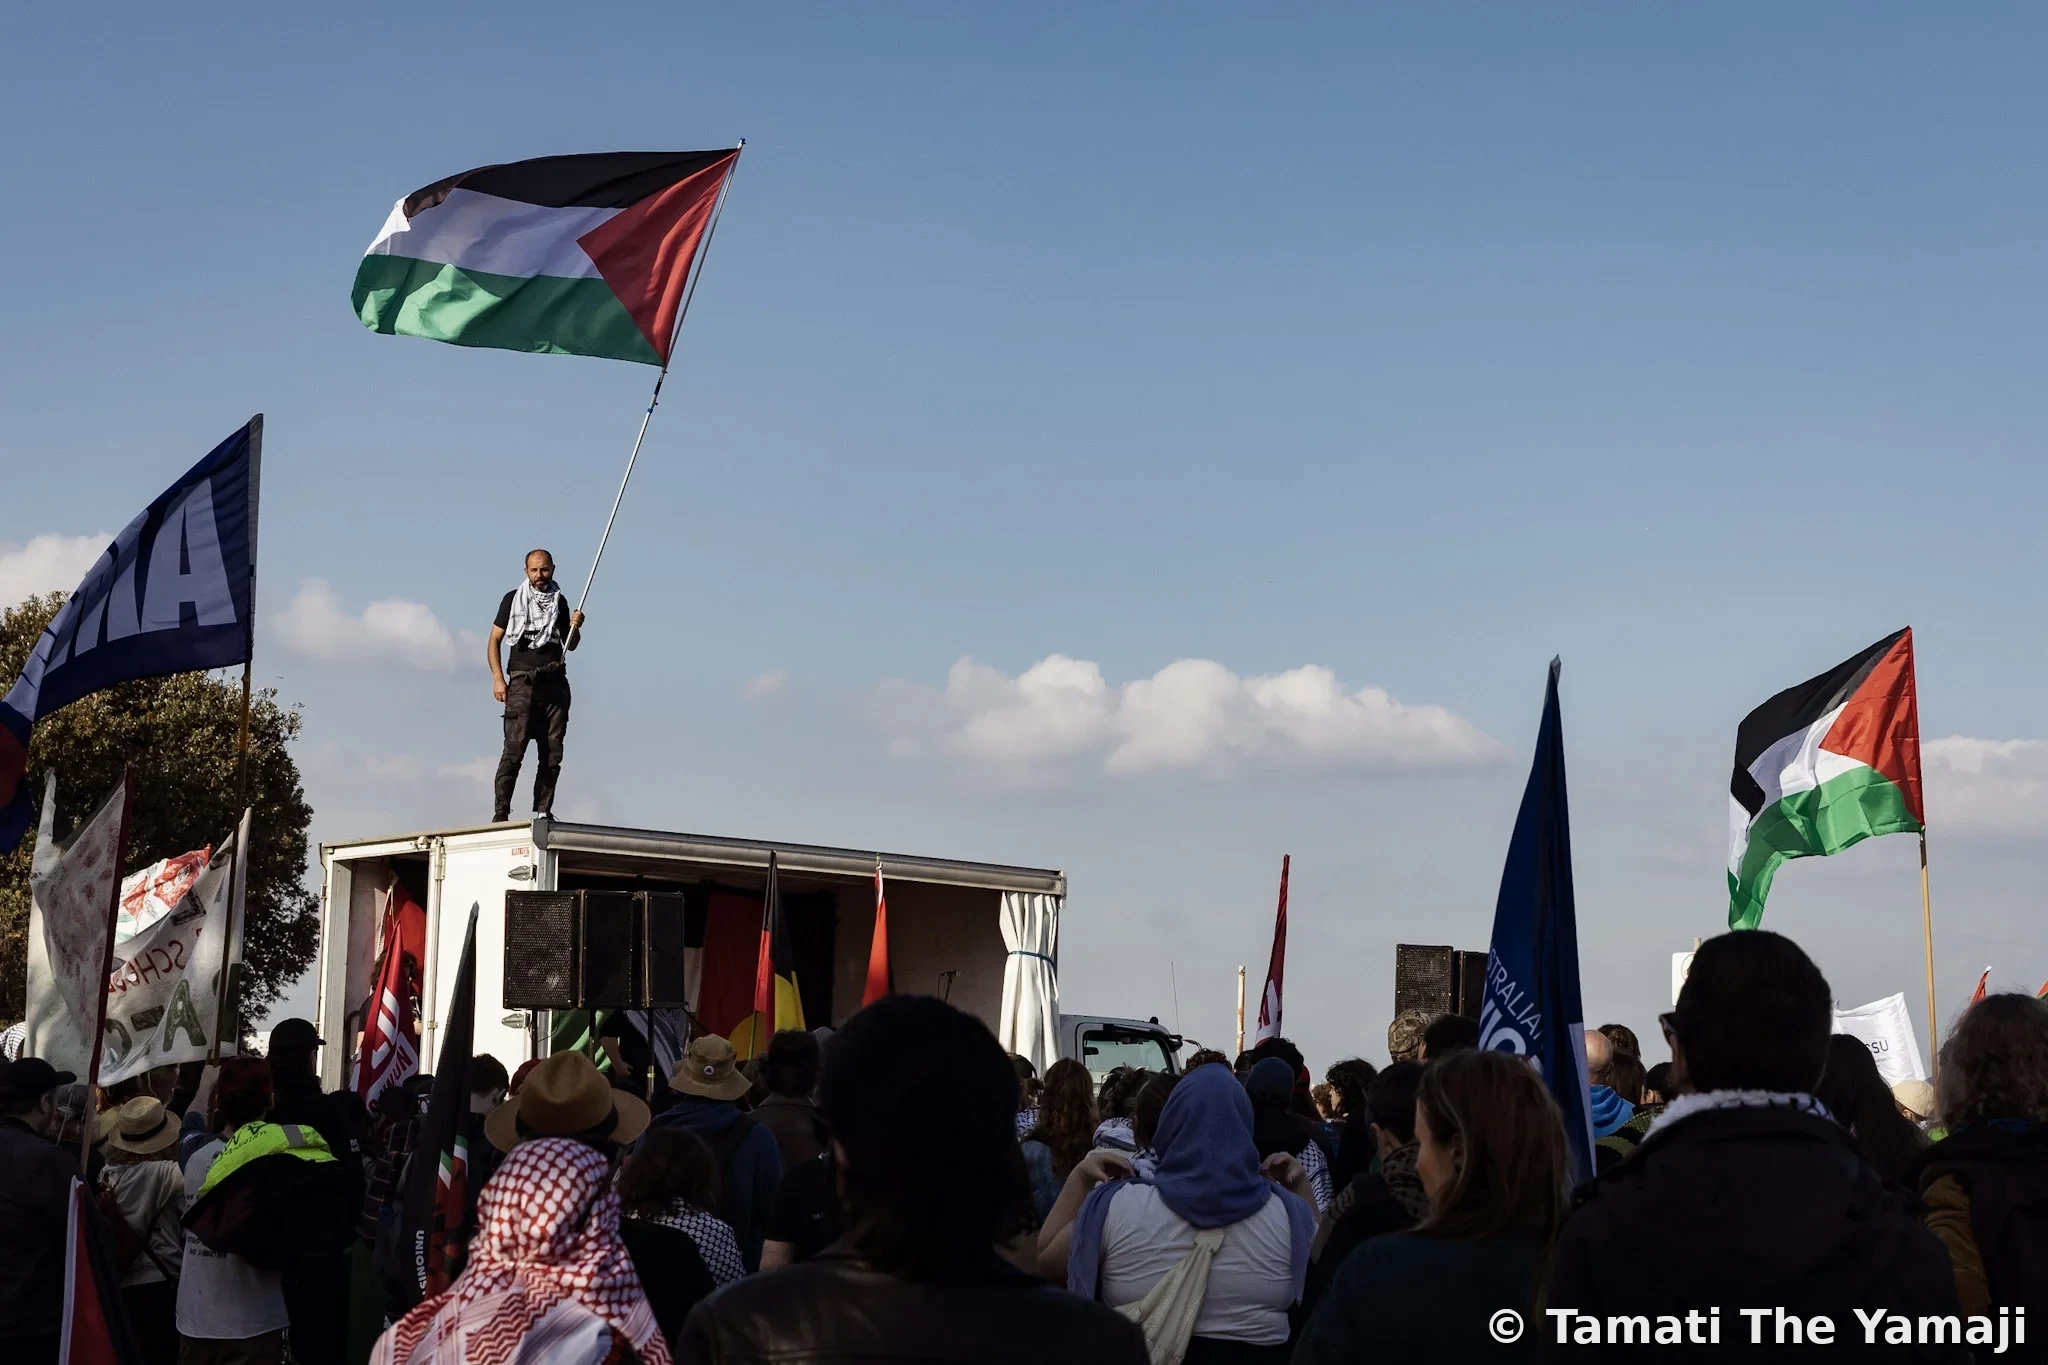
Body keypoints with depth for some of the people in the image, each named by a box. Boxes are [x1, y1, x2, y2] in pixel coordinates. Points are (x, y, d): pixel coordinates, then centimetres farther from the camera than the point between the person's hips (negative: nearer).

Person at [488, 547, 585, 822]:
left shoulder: (560, 601, 17)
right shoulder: (513, 599, 8)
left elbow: (570, 645, 22)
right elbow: (494, 641, 7)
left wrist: (575, 627, 0)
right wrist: (497, 678, -4)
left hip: (555, 683, 4)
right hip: (523, 682, -4)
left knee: (552, 753, 0)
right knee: (514, 749, -13)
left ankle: (543, 811, 4)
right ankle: (500, 813, -16)